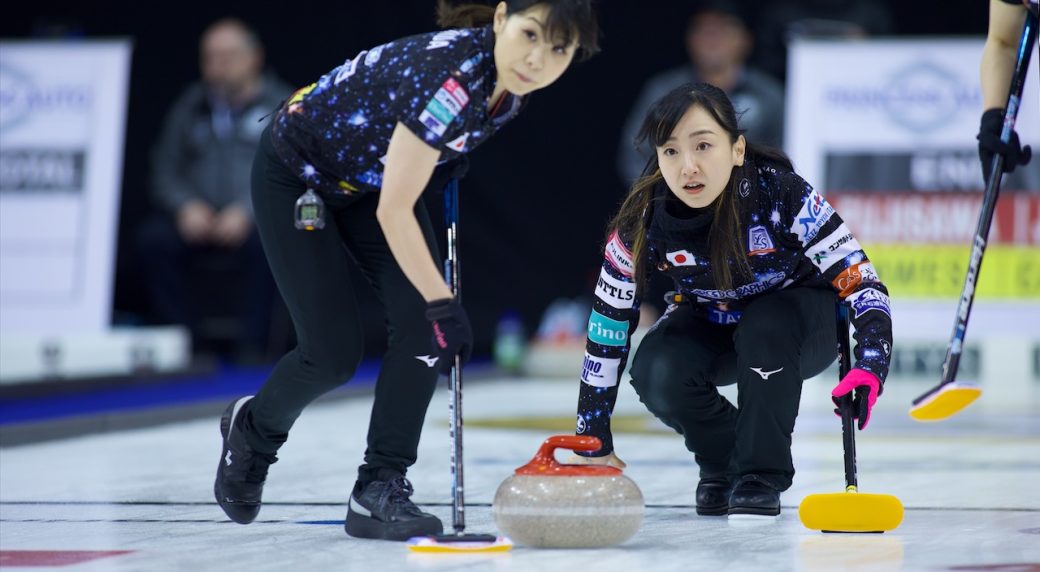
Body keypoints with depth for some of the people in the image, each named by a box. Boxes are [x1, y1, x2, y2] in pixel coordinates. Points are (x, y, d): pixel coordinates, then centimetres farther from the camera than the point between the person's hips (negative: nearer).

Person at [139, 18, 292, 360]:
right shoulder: (191, 108, 14)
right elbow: (164, 171, 13)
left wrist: (248, 211, -22)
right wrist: (186, 206, -9)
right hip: (199, 219, 3)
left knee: (264, 241, -37)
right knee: (153, 238, -25)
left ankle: (253, 346, -27)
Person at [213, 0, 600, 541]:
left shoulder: (506, 82, -16)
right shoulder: (450, 76, -39)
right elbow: (392, 213, -33)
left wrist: (445, 163, 11)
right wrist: (442, 302, -29)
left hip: (372, 175, 7)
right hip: (297, 173, -7)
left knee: (421, 325, -10)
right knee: (334, 353, -5)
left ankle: (379, 488, -2)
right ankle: (252, 428, 26)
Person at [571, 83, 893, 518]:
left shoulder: (780, 193, -32)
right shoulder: (644, 220, -24)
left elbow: (861, 281, -29)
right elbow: (609, 325, -14)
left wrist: (870, 365, -46)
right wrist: (594, 443, -13)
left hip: (798, 327, -2)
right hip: (710, 327, 2)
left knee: (764, 326, -35)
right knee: (656, 375, -26)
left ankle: (760, 476, -19)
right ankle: (721, 463, 3)